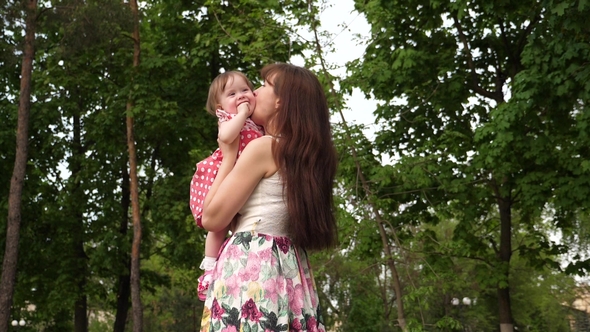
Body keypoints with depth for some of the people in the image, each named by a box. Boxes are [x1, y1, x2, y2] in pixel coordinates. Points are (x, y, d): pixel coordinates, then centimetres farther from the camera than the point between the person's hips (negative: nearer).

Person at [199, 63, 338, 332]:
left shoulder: (263, 147, -9)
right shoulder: (306, 153, 15)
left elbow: (212, 218, -7)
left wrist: (228, 156, 3)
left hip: (250, 267, -8)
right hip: (290, 270, 9)